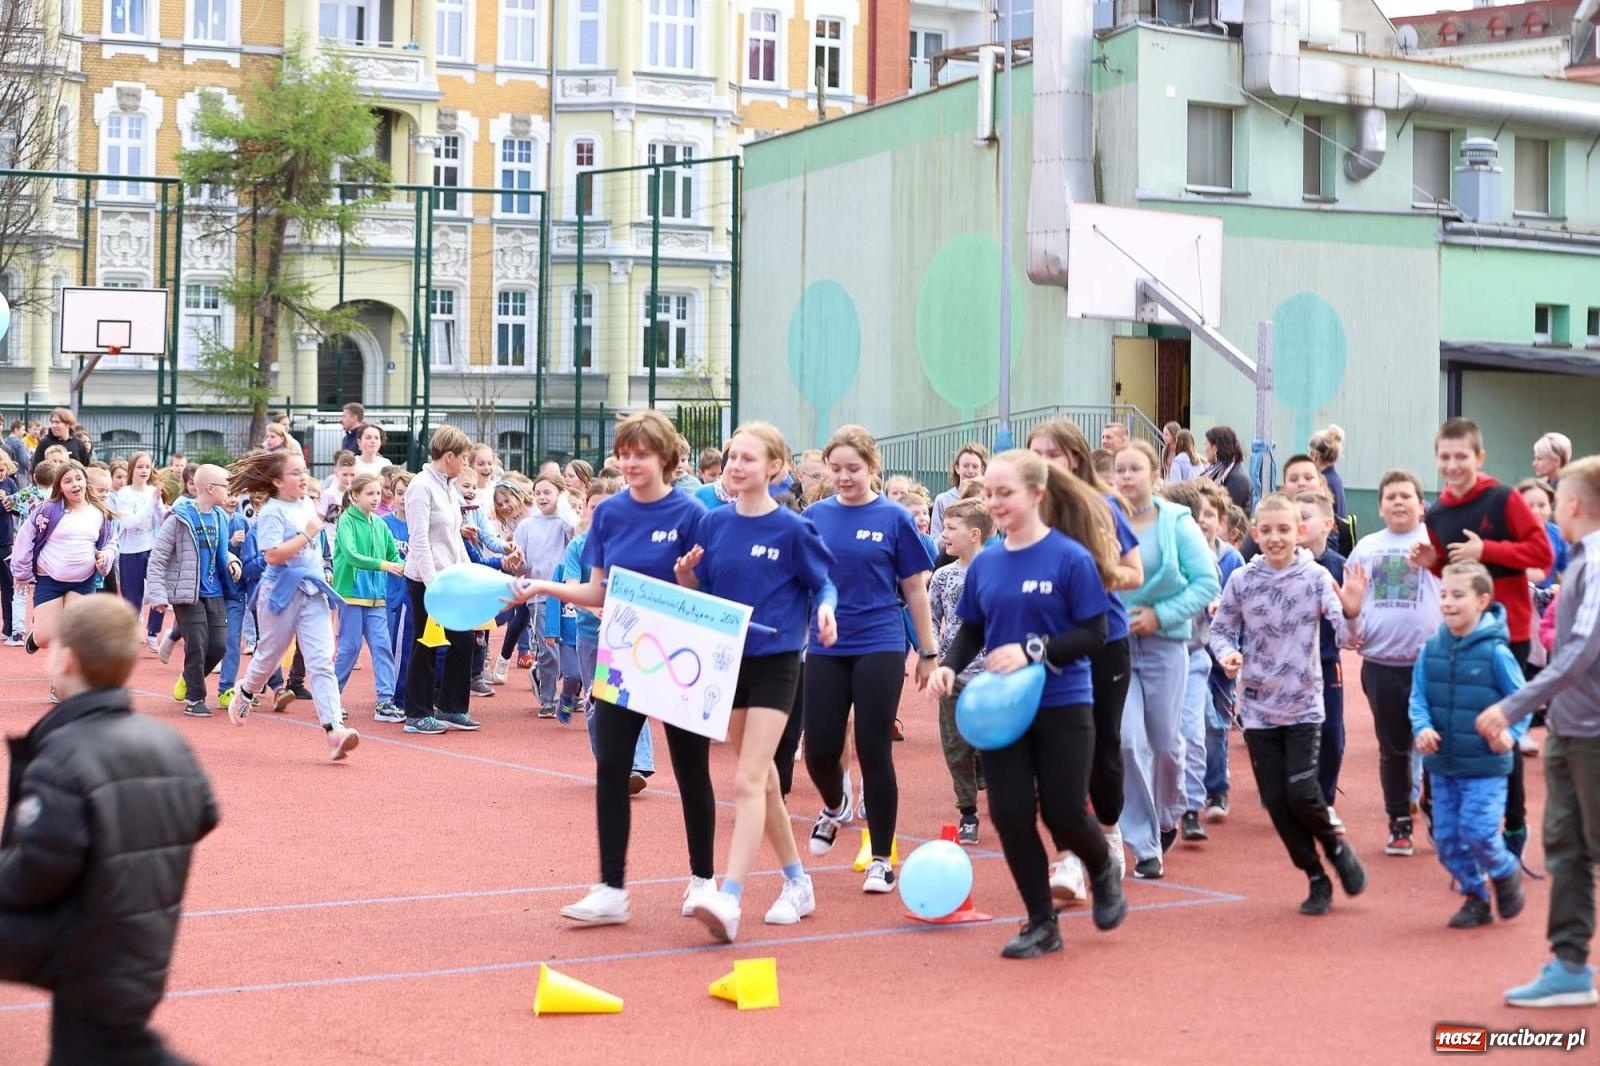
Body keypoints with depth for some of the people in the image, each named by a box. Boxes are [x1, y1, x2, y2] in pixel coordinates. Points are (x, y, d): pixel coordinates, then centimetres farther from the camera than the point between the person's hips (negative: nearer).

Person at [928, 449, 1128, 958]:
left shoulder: (1071, 557, -11)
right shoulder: (985, 563, 3)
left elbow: (1093, 633, -12)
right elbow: (971, 630, 12)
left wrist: (1032, 651, -23)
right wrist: (949, 665, -8)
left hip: (1061, 708, -4)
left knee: (1063, 813, -2)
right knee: (1010, 815, 0)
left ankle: (1103, 872, 32)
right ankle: (1041, 923, 15)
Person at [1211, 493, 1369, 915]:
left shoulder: (1316, 578, -8)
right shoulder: (1242, 581, -3)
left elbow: (1347, 636, -15)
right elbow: (1220, 629, 8)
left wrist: (1352, 613, -37)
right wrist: (1226, 654, -14)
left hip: (1304, 706, -2)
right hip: (1258, 707, 2)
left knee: (1300, 792, -13)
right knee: (1275, 800, 3)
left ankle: (1336, 846, 18)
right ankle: (1316, 878, 18)